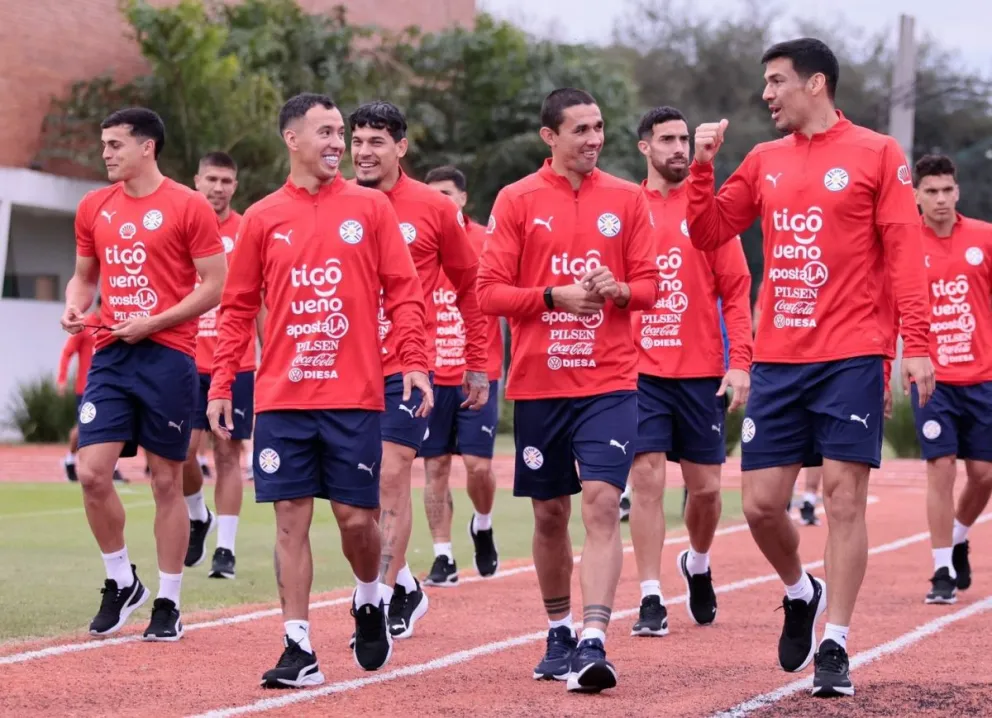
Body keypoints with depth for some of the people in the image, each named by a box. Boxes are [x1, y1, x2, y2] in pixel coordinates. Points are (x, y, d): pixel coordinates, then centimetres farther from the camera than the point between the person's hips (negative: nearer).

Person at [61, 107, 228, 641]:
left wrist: (152, 323, -14)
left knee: (167, 482, 2)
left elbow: (216, 285, -6)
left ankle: (168, 604, 12)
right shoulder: (93, 208, 11)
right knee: (92, 473, -7)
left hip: (167, 357, -4)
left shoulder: (187, 207, -5)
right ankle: (121, 582, 14)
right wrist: (75, 306, -1)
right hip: (111, 356, 4)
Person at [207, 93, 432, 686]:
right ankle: (299, 649, 4)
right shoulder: (263, 218, 7)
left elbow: (403, 292, 2)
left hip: (354, 396, -1)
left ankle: (369, 602, 30)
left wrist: (415, 362, -10)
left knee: (357, 517, 0)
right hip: (282, 397, 1)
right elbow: (239, 307, 10)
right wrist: (222, 383, 4)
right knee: (291, 519, 0)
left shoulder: (370, 208, 4)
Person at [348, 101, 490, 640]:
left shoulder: (433, 209, -2)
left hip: (406, 367, -3)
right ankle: (406, 585, 26)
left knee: (391, 477, -11)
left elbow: (470, 287, 7)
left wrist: (479, 365, 7)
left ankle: (385, 600, -6)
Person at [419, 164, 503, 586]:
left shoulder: (487, 243, -1)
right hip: (430, 376, 2)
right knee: (435, 467, 2)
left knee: (478, 463, -6)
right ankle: (443, 558, 9)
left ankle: (482, 526, 24)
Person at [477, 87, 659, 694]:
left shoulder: (627, 199, 5)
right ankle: (559, 635, 26)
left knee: (602, 505, -15)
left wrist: (617, 289, -14)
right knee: (550, 514, 9)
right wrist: (555, 295, -15)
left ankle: (594, 642, -19)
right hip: (538, 385, 1)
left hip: (609, 381, -1)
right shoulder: (517, 201, 1)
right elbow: (490, 292, -2)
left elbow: (650, 284, 7)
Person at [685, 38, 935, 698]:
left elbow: (905, 252, -5)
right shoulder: (764, 161, 13)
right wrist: (702, 166, 2)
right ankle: (801, 593, 30)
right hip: (777, 359, 5)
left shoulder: (876, 154, -1)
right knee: (761, 503, 2)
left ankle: (834, 645, 3)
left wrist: (917, 343, -11)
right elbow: (709, 232, 17)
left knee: (844, 497, -5)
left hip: (851, 357, -4)